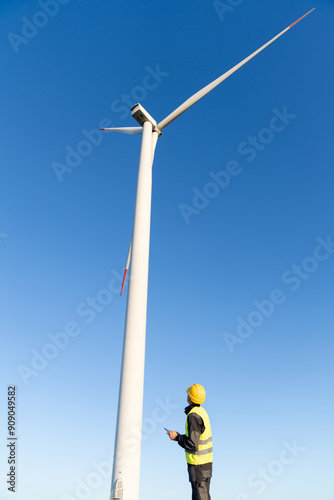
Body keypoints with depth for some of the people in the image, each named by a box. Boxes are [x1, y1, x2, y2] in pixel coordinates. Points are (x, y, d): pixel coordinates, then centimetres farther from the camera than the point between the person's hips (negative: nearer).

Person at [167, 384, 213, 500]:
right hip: (206, 462, 9)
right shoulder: (201, 411, 7)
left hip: (198, 465, -9)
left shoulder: (193, 416, -21)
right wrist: (178, 436, 9)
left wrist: (177, 437, -12)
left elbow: (192, 445, -25)